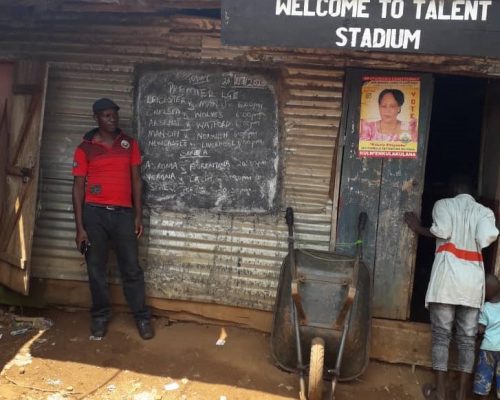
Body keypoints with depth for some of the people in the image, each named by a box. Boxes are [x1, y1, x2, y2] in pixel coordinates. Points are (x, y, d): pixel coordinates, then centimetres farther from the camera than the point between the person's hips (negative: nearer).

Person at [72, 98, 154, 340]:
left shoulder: (130, 144, 7)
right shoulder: (85, 149, 1)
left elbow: (136, 180, 9)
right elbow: (78, 188, 0)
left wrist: (138, 216, 4)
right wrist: (80, 227, -5)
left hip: (123, 213, 1)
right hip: (94, 213, -1)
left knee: (132, 268, 4)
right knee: (96, 269, 8)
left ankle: (142, 317, 15)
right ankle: (100, 315, 24)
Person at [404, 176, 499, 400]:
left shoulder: (443, 204, 7)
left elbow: (442, 231, -12)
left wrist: (418, 229, 2)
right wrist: (473, 240, 12)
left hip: (447, 276, -2)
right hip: (473, 280, 2)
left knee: (441, 334, 3)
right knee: (467, 338, 7)